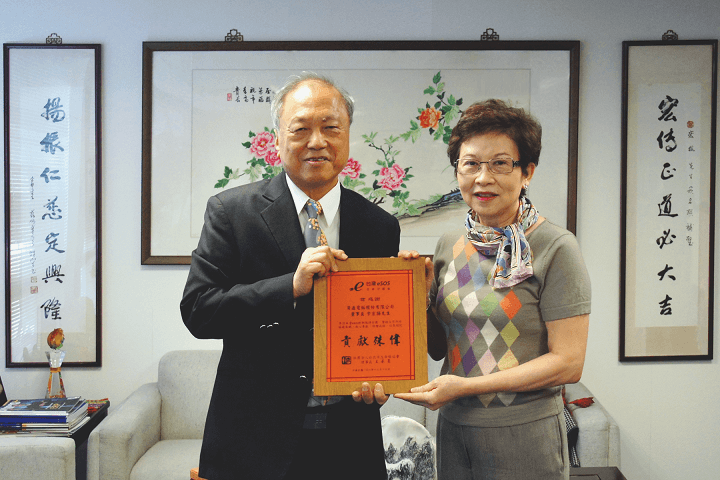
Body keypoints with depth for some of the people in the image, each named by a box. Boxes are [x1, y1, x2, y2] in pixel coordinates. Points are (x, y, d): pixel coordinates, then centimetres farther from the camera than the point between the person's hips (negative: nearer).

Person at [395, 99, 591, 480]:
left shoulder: (555, 248, -13)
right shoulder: (449, 245, 4)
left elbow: (568, 362, -15)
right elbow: (439, 348, 10)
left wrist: (465, 386, -18)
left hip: (524, 434, -4)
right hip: (454, 428, 5)